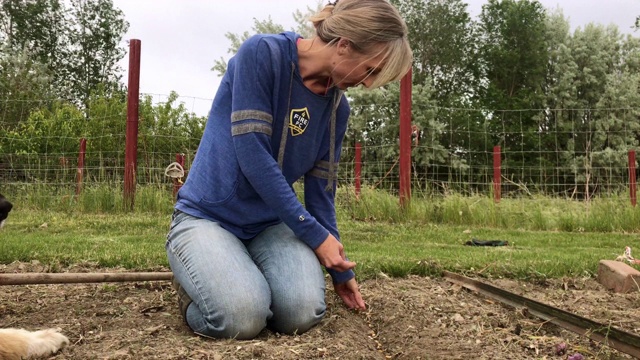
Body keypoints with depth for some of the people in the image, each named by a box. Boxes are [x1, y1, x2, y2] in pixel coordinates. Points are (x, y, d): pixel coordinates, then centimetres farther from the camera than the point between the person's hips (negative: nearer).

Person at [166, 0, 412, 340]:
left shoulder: (337, 107, 1)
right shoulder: (261, 53, -17)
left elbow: (321, 190, 7)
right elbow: (252, 156, -23)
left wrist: (340, 270, 11)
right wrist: (316, 235, -18)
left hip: (271, 222, 5)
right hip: (207, 215, -4)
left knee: (302, 313, -24)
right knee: (241, 317, -30)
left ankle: (249, 280, 9)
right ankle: (192, 287, 4)